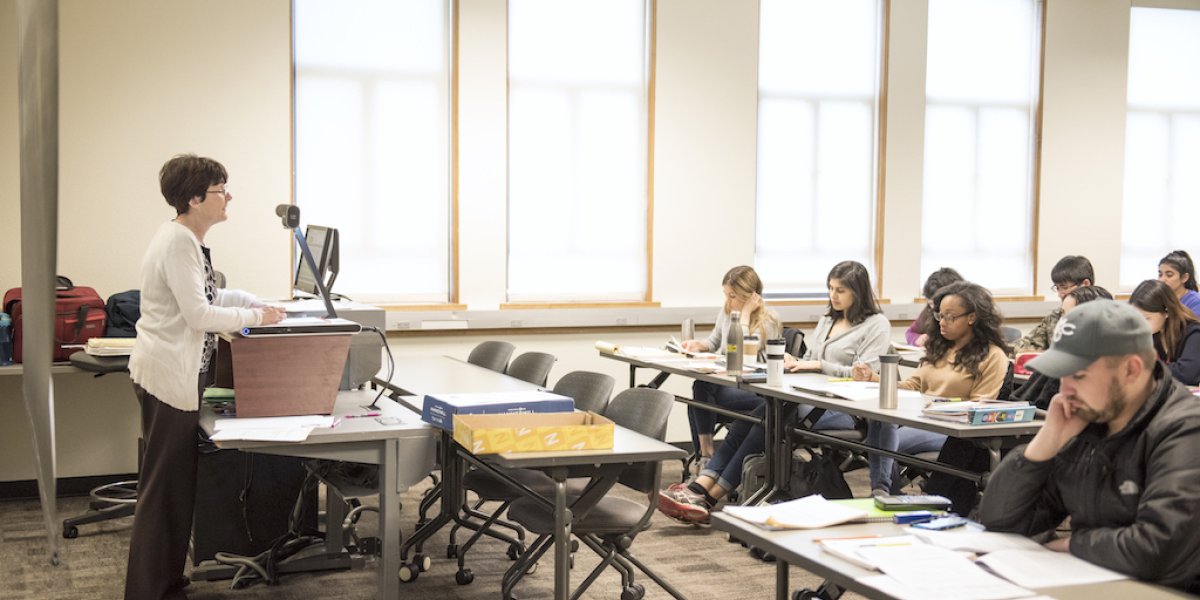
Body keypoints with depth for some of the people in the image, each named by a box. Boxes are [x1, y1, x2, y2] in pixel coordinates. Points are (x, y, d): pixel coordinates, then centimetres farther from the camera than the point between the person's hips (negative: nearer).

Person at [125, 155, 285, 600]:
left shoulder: (189, 240, 12)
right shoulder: (178, 243, -19)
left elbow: (209, 296, 23)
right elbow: (199, 314, -23)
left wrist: (259, 304, 14)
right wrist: (256, 317, -13)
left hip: (179, 373, 10)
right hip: (168, 375, -10)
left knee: (177, 484, 17)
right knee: (164, 487, -2)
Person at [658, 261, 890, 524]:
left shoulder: (876, 325, 0)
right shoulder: (828, 320, 23)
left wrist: (819, 365, -16)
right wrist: (795, 362, 0)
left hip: (844, 408, -7)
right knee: (747, 421, -20)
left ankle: (710, 499, -28)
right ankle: (699, 488, -31)